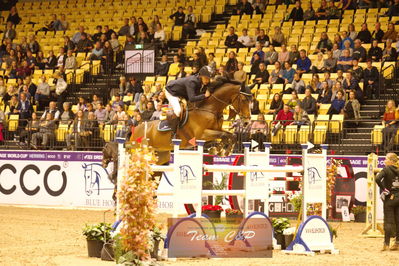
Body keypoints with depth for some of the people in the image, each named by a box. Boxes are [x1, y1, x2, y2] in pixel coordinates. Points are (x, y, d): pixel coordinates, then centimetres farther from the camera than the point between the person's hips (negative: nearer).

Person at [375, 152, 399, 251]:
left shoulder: (386, 169, -10)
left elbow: (377, 179, -25)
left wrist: (384, 189, -14)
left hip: (389, 198, -5)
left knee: (388, 221, -1)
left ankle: (386, 244, 0)